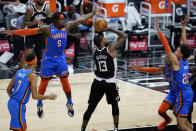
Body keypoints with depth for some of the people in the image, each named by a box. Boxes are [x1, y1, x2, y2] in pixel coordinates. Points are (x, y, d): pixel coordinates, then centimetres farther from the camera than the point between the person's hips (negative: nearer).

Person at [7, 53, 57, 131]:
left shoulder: (19, 72, 10)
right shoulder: (32, 76, -14)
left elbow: (9, 89, 12)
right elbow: (34, 96, -17)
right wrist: (49, 97, -4)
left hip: (11, 102, 9)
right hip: (18, 106, -9)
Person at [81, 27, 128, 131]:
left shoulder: (94, 50, 0)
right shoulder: (111, 48, -12)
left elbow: (98, 44, 26)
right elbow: (124, 36, -3)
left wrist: (100, 32, 16)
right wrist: (110, 29, -2)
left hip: (97, 83, 3)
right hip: (110, 83, -3)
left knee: (91, 108, 9)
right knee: (114, 104, 20)